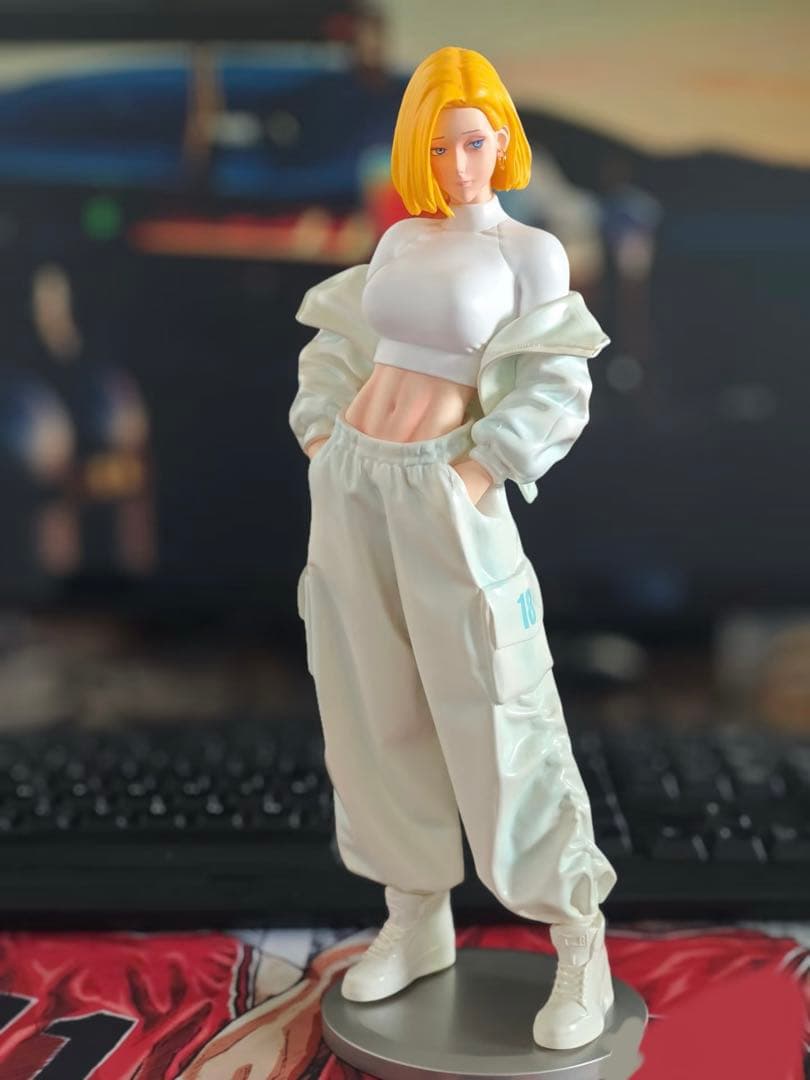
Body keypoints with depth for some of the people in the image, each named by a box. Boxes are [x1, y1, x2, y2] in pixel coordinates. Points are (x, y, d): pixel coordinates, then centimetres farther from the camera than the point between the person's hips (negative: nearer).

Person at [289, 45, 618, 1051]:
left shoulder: (532, 253, -2)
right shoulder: (402, 243, 13)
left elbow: (556, 394, -7)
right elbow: (336, 345, 19)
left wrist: (471, 481, -17)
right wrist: (323, 449, 4)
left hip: (442, 496, -5)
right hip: (351, 488, 6)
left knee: (496, 719, -5)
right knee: (375, 712, 8)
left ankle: (580, 947, 7)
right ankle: (417, 923, 22)